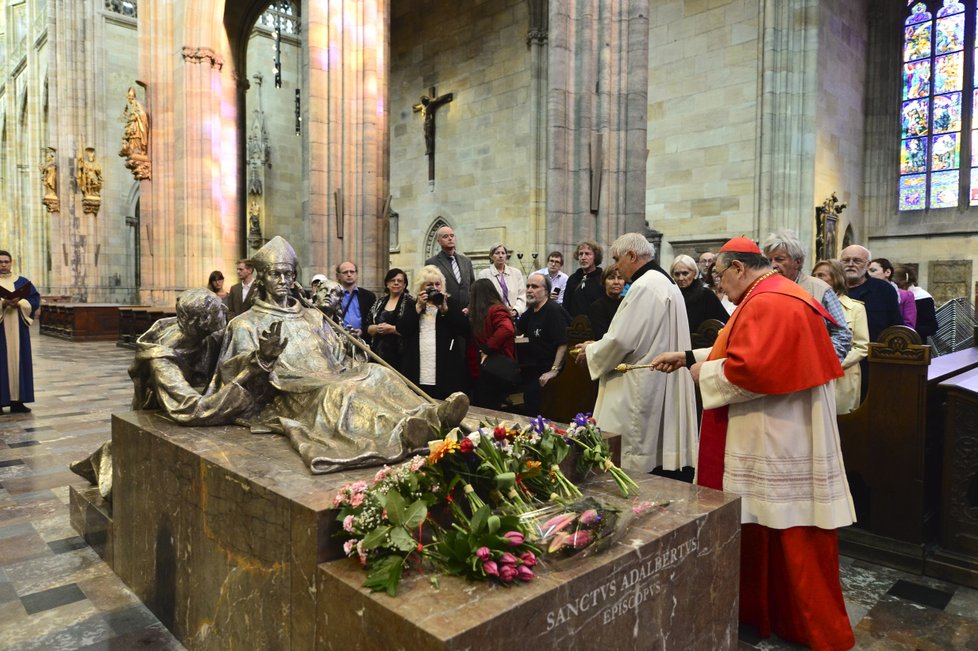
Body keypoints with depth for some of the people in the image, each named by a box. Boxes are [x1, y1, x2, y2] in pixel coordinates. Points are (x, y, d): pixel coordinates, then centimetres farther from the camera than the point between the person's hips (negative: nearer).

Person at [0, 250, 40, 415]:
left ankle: (17, 401, 9)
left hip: (18, 329, 2)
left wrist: (19, 303, -15)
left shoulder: (23, 282, 10)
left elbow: (35, 300, 2)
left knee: (19, 361, 3)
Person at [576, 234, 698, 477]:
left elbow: (621, 339, -20)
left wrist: (591, 352, -2)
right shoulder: (665, 282, 16)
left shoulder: (644, 286, -16)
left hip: (642, 393, -10)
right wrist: (597, 347, 17)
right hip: (664, 390, 10)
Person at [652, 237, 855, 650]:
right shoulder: (776, 296, 15)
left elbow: (749, 368, -28)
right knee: (767, 527, 19)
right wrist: (688, 357, 15)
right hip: (777, 438, 11)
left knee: (792, 538, 3)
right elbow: (747, 352, 20)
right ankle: (765, 610, 33)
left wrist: (704, 373, -12)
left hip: (780, 442, -11)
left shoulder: (765, 303, -20)